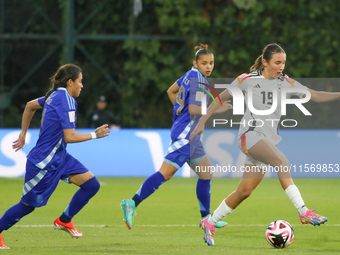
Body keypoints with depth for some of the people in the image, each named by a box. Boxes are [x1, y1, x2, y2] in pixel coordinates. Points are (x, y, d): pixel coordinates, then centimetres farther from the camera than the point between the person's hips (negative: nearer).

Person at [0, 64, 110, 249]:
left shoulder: (55, 95, 8)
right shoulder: (66, 101, -20)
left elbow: (30, 105, 23)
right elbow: (69, 137, -23)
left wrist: (23, 133, 29)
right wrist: (94, 135, -12)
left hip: (59, 157, 9)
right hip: (44, 162, -9)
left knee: (91, 185, 1)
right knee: (28, 204, 2)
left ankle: (64, 220, 15)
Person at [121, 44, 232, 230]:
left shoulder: (191, 75, 13)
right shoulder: (198, 80, -15)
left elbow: (171, 91, 26)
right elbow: (193, 109, -22)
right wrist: (216, 109, -15)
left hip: (190, 136, 11)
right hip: (185, 134, -11)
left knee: (206, 174, 16)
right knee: (165, 173, -16)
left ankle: (206, 218, 23)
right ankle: (132, 204, -19)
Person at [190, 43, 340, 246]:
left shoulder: (286, 83, 6)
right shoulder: (247, 80, -3)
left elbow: (316, 96, 4)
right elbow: (221, 98, 7)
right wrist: (202, 122, 5)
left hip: (269, 139, 5)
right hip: (250, 134, -5)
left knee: (244, 191, 4)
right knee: (282, 162, -30)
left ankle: (210, 223, 20)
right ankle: (304, 212, -37)